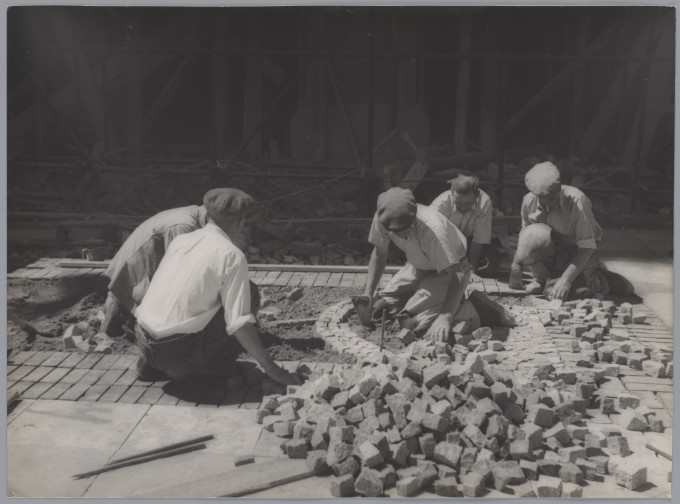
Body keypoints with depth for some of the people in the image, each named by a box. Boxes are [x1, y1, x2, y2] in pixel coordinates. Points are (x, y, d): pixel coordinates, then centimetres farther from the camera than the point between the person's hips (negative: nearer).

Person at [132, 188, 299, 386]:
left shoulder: (180, 239, 11)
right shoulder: (232, 255, -7)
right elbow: (240, 325, -12)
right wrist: (271, 369, -5)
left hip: (144, 343, 7)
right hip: (179, 354, -6)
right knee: (250, 292, 4)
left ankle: (152, 366, 17)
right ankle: (219, 369, 8)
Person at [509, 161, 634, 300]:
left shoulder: (577, 200, -26)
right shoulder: (529, 201, -13)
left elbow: (587, 247, -26)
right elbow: (525, 235, 5)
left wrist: (566, 279, -33)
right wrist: (516, 264, -1)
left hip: (577, 255, -4)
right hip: (551, 255, 4)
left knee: (555, 293, -27)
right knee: (533, 234, -28)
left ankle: (599, 281, 3)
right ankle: (541, 279, -2)